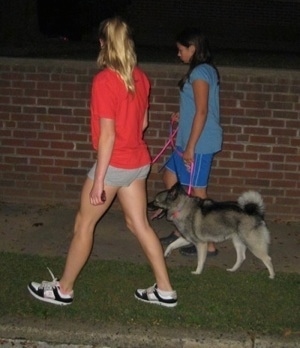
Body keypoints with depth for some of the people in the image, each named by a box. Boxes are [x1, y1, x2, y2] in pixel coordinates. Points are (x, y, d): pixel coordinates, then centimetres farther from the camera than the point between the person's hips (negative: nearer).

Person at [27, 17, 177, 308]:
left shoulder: (104, 80, -20)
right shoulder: (140, 77, 3)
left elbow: (107, 134, -21)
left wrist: (99, 179, -17)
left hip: (114, 165, -7)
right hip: (138, 163, 7)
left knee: (84, 224, 8)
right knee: (139, 223, 15)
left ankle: (63, 289, 22)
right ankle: (165, 290, 20)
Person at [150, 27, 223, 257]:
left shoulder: (199, 73, -17)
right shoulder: (205, 70, 13)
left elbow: (202, 112, -22)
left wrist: (190, 147, -21)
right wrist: (182, 117, 13)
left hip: (198, 143, -10)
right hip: (190, 141, 10)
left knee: (197, 192, -1)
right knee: (170, 178, 19)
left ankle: (208, 245, 11)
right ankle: (180, 231, 28)